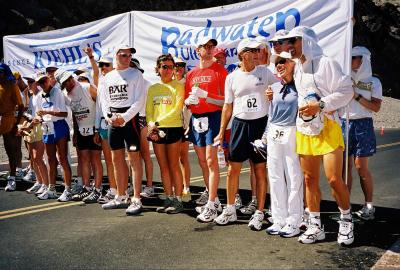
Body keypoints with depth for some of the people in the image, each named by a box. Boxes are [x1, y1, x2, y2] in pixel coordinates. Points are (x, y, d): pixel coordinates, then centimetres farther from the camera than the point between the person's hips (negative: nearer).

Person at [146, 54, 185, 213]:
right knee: (163, 166, 8)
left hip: (173, 128, -5)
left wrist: (157, 122, -16)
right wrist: (151, 125, -10)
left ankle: (178, 200, 4)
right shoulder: (152, 88, 14)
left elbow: (177, 110, -11)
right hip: (156, 131, 5)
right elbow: (148, 111, 9)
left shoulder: (178, 86, 0)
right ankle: (169, 198, 16)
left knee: (173, 165, -3)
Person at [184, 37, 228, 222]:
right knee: (202, 161, 12)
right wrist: (189, 100, -6)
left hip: (212, 117, -6)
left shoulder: (220, 71, -1)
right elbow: (186, 101, 17)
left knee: (211, 160, -11)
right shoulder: (191, 74, 14)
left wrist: (205, 95, -18)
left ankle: (212, 205, -8)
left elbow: (226, 100, -8)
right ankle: (210, 194, 27)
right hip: (195, 118, 6)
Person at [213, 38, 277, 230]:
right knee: (233, 169, 5)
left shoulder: (265, 72, 2)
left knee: (261, 170, 2)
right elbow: (228, 106, 9)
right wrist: (221, 132, 7)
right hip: (239, 124, 1)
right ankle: (230, 210, 21)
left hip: (261, 123, -1)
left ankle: (259, 213, 13)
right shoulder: (232, 78, 4)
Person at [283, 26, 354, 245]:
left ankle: (346, 221, 13)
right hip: (304, 129, 6)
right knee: (309, 179, 6)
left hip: (327, 127, -6)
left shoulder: (325, 63, -5)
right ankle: (315, 227, 17)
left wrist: (320, 105, -17)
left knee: (334, 179, -10)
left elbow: (346, 91, -10)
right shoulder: (297, 69, 16)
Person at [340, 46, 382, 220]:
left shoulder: (373, 82, 4)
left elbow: (376, 107, -4)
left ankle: (369, 206, 8)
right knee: (345, 166, 1)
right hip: (344, 123, 3)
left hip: (362, 124, -2)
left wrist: (357, 96, -12)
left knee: (361, 167, -3)